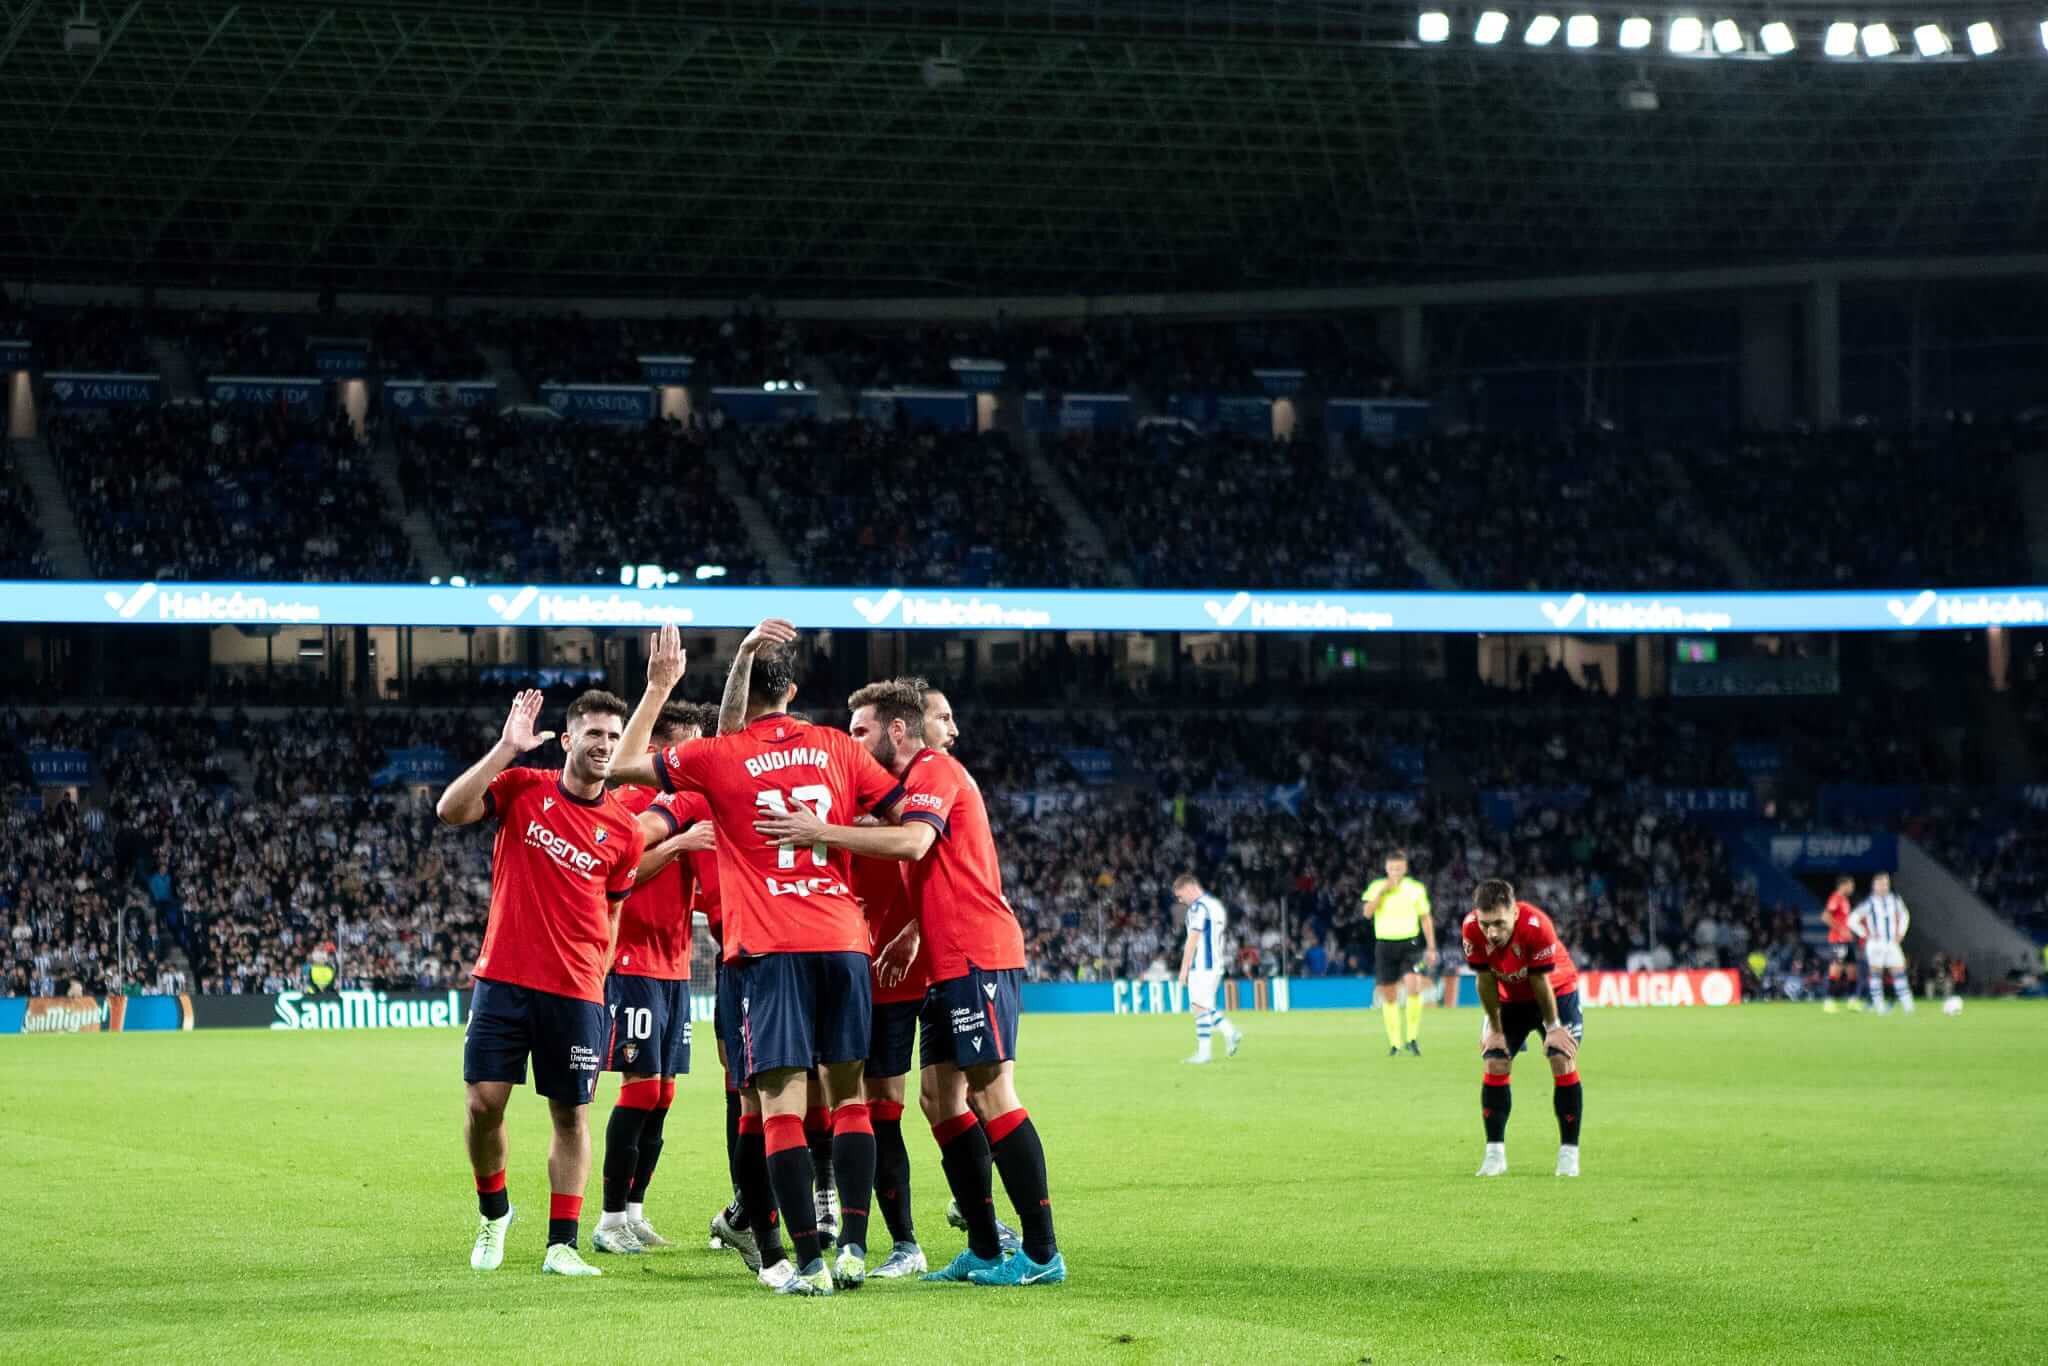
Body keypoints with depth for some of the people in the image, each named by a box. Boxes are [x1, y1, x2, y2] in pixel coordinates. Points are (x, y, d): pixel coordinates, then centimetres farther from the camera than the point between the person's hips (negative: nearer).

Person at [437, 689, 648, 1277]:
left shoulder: (625, 830, 5)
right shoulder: (522, 788, 1)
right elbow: (450, 811, -15)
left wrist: (596, 985, 10)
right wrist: (506, 748, -19)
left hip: (576, 991, 1)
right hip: (503, 980, -1)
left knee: (571, 1116, 2)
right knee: (484, 1102, -4)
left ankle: (562, 1244, 9)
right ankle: (493, 1211, 21)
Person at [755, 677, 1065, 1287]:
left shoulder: (936, 770, -8)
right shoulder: (919, 779, 23)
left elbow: (913, 842, -26)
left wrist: (822, 833, -27)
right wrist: (914, 931, 15)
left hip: (977, 956, -10)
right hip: (948, 962, 10)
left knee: (990, 1093, -11)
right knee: (941, 1094, 8)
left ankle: (1042, 1253, -10)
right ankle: (984, 1249, 10)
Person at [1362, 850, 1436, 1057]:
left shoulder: (1415, 889, 3)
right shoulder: (1377, 887, 3)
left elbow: (1426, 918, 9)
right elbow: (1367, 913, -9)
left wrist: (1431, 948, 6)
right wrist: (1382, 891, -18)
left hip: (1409, 944, -1)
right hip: (1384, 945, 1)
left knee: (1414, 986, -22)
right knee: (1389, 997, 3)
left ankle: (1412, 1037, -11)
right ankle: (1395, 1043, 14)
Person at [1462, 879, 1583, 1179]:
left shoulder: (1536, 926, -38)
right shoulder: (1471, 929, -28)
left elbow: (1541, 981, -26)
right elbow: (1485, 980, -15)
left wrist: (1552, 1026, -14)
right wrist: (1495, 1028, -6)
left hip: (1556, 992, -3)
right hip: (1510, 998, 3)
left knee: (1563, 1062, -14)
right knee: (1495, 1065, -7)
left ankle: (1569, 1154, -6)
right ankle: (1495, 1154, 1)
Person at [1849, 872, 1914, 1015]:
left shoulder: (1894, 900, 5)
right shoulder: (1869, 903, -8)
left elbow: (1904, 916, 23)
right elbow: (1853, 920, -9)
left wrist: (1900, 933, 12)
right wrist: (1866, 935, -11)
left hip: (1892, 943, 4)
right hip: (1876, 944, -4)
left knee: (1899, 972, -1)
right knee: (1876, 972, -2)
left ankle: (1907, 1006, -2)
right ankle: (1879, 1005, 1)